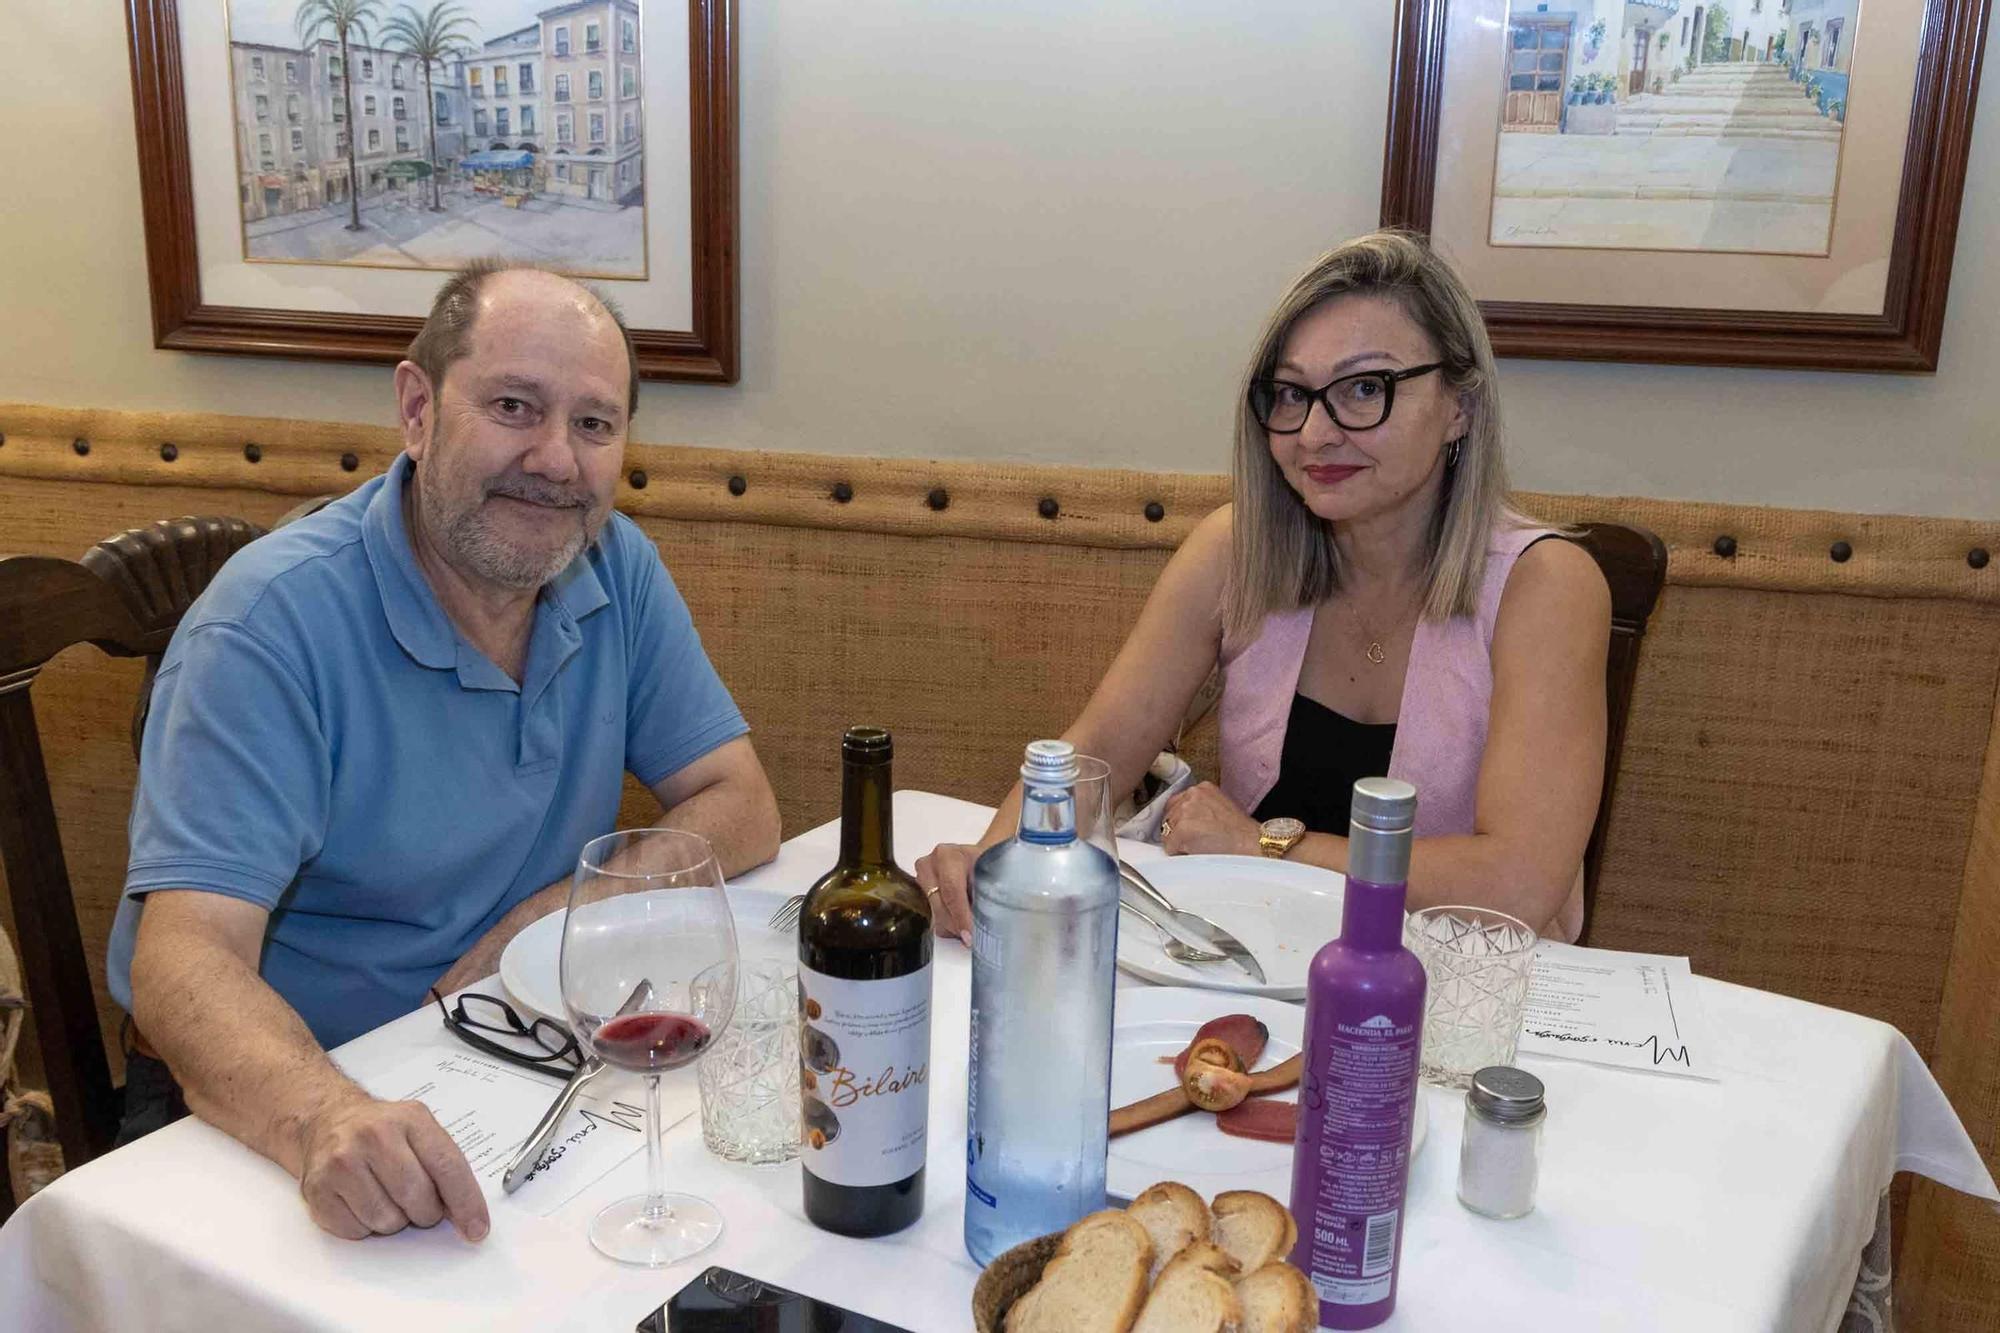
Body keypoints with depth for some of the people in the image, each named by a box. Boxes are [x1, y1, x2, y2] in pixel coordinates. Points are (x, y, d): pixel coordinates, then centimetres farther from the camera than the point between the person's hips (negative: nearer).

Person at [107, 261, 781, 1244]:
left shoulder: (616, 566, -3)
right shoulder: (274, 620, -19)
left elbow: (740, 809, 0)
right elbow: (186, 960, -26)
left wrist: (544, 919, -16)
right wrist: (325, 1119, -47)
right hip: (266, 1102, -3)